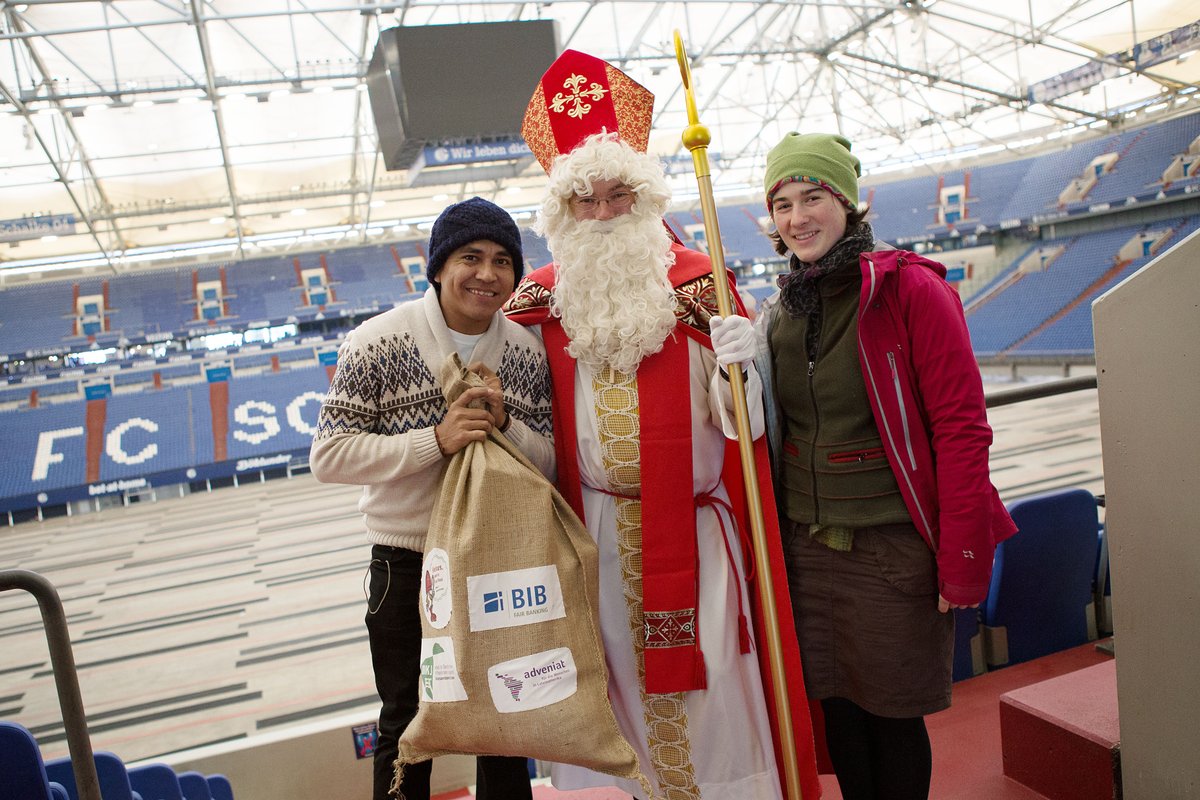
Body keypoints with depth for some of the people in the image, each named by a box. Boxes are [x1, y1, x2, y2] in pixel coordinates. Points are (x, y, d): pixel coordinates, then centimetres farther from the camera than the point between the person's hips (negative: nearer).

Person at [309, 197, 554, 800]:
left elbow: (548, 464, -1)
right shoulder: (378, 342, -13)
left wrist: (504, 424, -21)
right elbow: (328, 456, -17)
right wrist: (436, 439, -27)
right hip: (406, 562, -3)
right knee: (407, 725, 15)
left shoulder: (526, 353, -4)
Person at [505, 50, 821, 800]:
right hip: (600, 530, 2)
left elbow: (732, 412, 0)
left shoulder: (696, 280, -1)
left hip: (690, 523, -2)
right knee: (624, 673, 13)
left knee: (701, 674, 5)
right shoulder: (542, 295, 5)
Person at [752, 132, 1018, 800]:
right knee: (837, 703, 15)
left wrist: (963, 562, -14)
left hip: (895, 545, -4)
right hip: (806, 544, 5)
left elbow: (961, 426, -13)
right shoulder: (779, 313, 6)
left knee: (893, 713, 9)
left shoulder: (910, 288, -10)